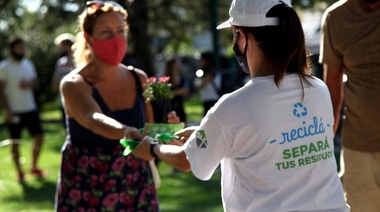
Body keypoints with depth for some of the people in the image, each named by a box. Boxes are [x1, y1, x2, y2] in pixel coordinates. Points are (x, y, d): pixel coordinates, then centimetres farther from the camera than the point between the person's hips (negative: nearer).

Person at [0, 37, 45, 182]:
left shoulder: (29, 64, 8)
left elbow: (35, 82, 16)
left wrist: (30, 84, -9)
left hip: (31, 109, 6)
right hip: (14, 111, -5)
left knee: (39, 137, 6)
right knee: (15, 142, 2)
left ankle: (34, 167, 23)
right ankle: (19, 172, 13)